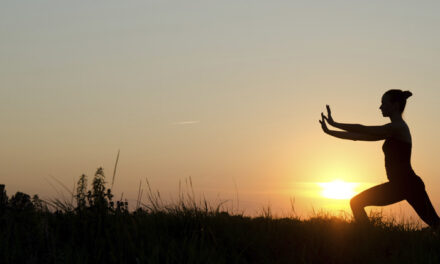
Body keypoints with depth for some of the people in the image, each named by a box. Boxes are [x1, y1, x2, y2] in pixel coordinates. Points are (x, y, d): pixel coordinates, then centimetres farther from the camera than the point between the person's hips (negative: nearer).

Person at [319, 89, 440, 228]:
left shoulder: (398, 127, -13)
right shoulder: (391, 131, 16)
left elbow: (363, 130, -16)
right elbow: (359, 136, 17)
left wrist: (334, 123, -10)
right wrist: (330, 132, 15)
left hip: (409, 185, -9)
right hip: (396, 185, 9)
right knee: (356, 203, 4)